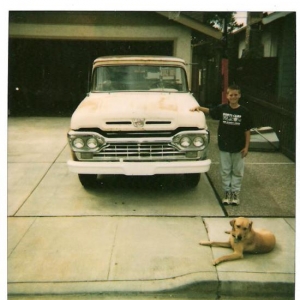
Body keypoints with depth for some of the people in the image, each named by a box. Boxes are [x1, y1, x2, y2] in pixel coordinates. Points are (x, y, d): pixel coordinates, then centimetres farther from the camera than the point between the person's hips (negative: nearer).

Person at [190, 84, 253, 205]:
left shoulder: (244, 111, -8)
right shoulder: (222, 109, -4)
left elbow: (247, 130, -4)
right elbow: (210, 111, 10)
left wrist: (246, 146, -5)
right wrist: (199, 108, -10)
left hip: (238, 147, -1)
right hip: (224, 146, 1)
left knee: (237, 171, 10)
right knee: (225, 171, 10)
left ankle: (235, 192, 23)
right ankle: (227, 192, 23)